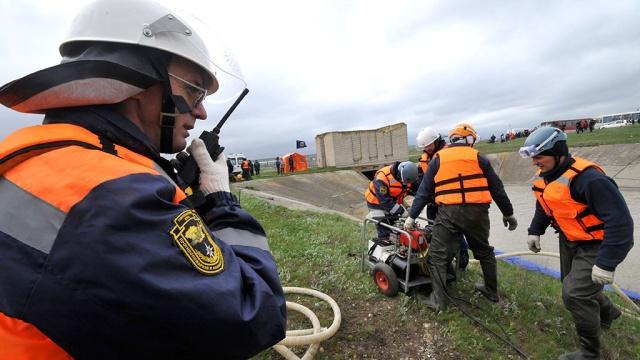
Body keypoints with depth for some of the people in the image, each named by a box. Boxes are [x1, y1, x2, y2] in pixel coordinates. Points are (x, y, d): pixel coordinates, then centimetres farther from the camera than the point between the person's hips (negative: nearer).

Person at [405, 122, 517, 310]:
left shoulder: (437, 158, 7)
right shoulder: (479, 158, 9)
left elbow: (424, 190, 5)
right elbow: (497, 189, 13)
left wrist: (412, 215, 9)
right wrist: (508, 213, 24)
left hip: (449, 212, -2)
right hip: (477, 211, 3)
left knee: (438, 255, 6)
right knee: (484, 251, 25)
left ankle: (439, 299, 5)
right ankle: (491, 291, 39)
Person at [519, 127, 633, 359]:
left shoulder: (588, 179, -32)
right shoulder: (545, 175, -4)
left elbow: (620, 221, -30)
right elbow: (544, 206, 14)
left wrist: (606, 263, -30)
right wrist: (535, 231, 13)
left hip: (596, 245, -8)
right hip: (570, 241, 9)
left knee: (575, 294, -11)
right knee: (571, 282, 24)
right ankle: (607, 312, 55)